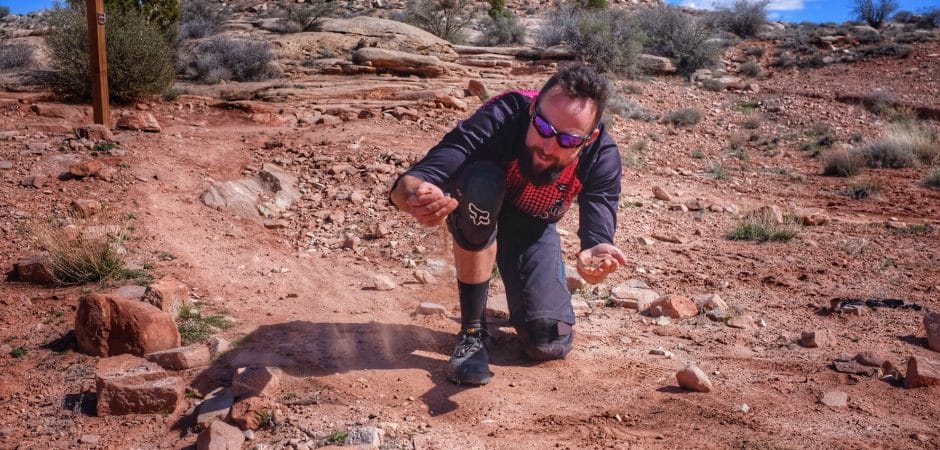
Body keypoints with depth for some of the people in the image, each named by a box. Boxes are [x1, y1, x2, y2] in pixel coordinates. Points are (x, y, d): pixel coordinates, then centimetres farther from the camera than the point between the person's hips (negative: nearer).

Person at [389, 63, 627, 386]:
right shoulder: (501, 117, -38)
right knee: (482, 180, -39)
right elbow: (404, 186, -47)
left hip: (532, 228, 2)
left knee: (551, 344, -14)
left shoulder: (602, 156, -29)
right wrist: (418, 196, -71)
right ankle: (472, 330, -23)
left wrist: (597, 257, -59)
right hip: (476, 214, -2)